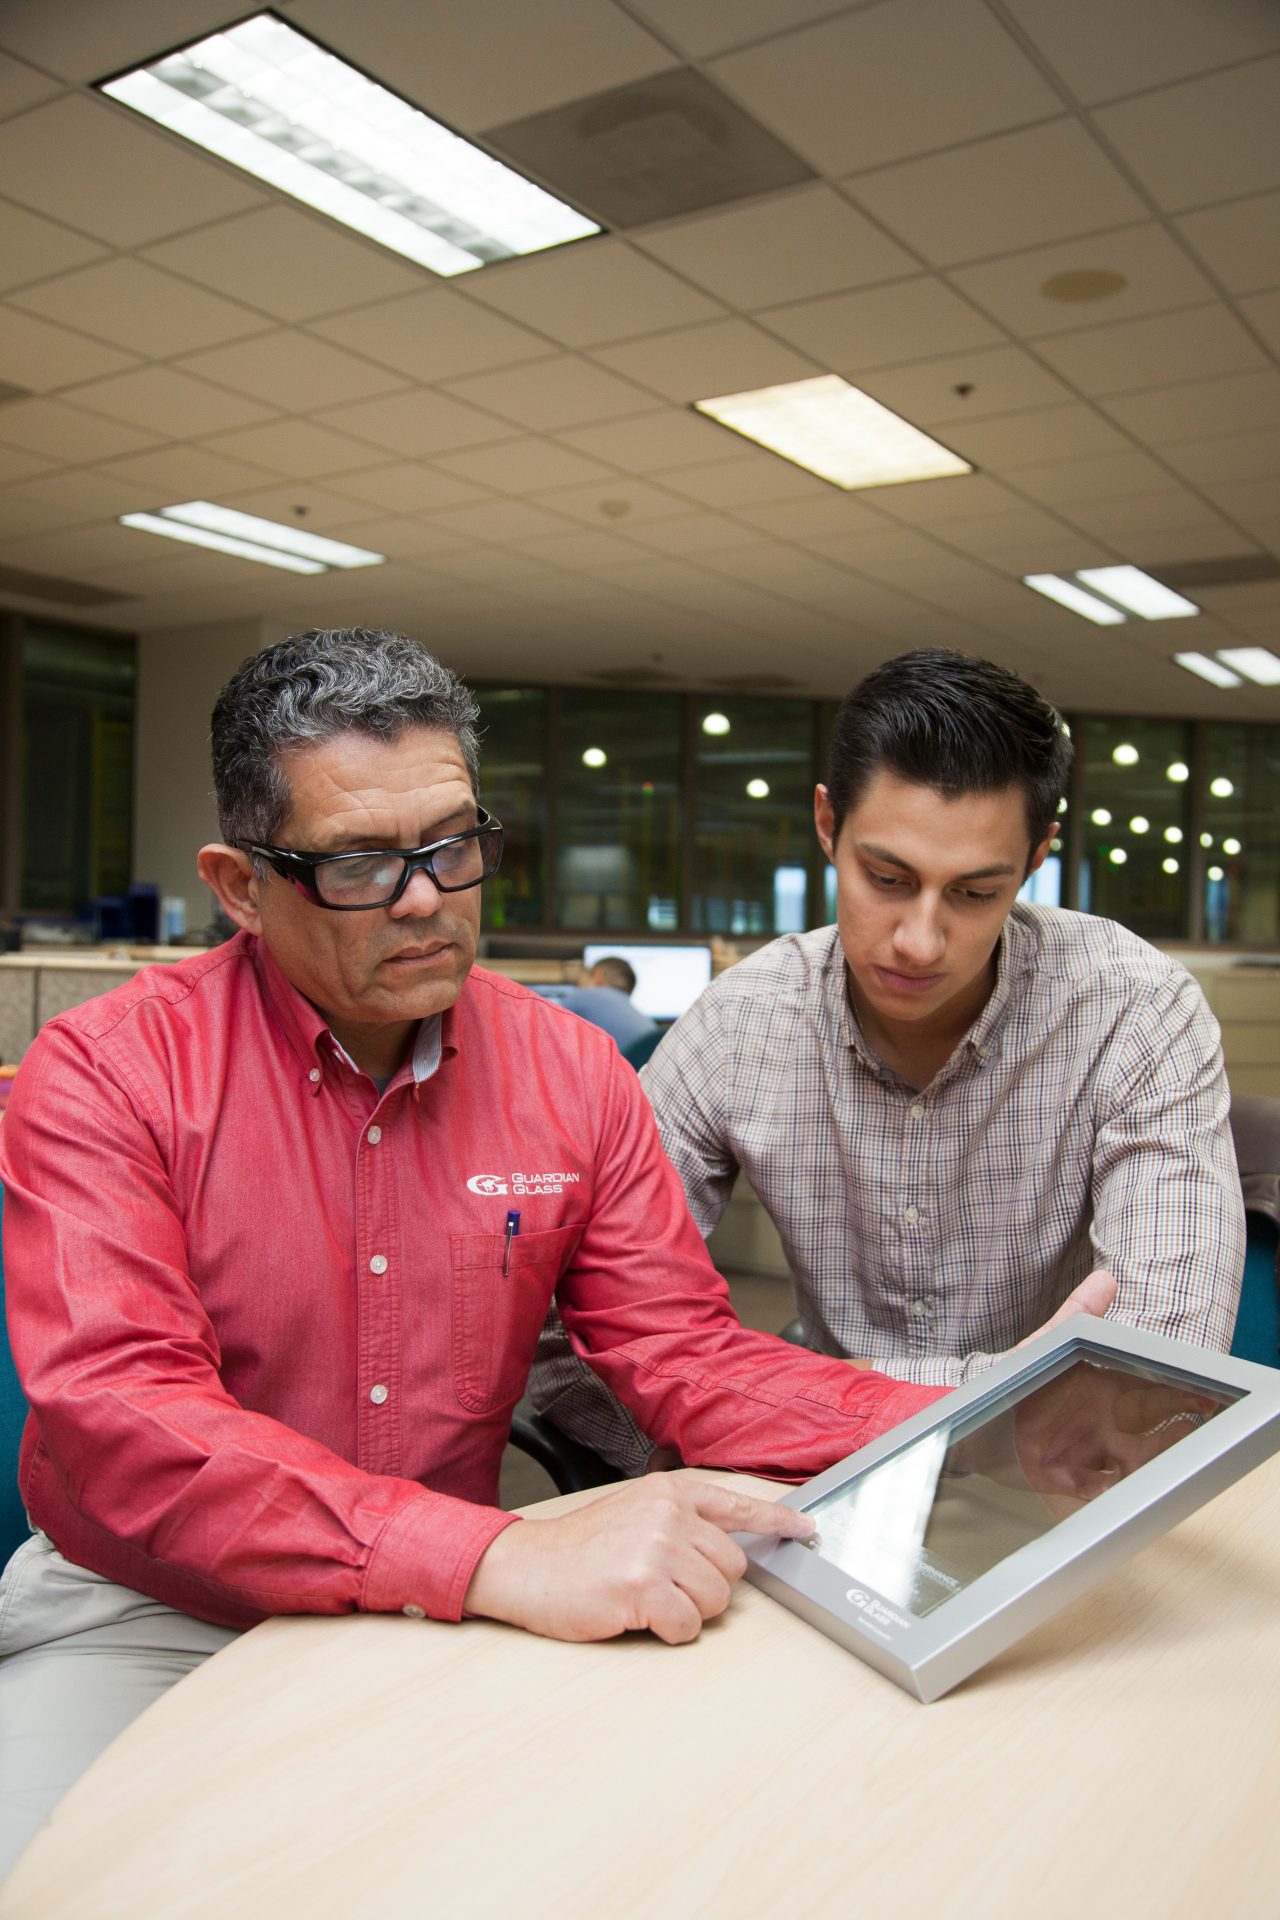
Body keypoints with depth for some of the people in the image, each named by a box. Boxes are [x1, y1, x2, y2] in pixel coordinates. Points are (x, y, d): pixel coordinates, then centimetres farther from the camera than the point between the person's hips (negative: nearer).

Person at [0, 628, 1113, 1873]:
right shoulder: (106, 1073, -13)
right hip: (157, 1610, -2)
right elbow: (122, 1422, -25)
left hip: (448, 1611, 3)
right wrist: (504, 1561, -37)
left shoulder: (573, 1076, -1)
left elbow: (682, 1354, 0)